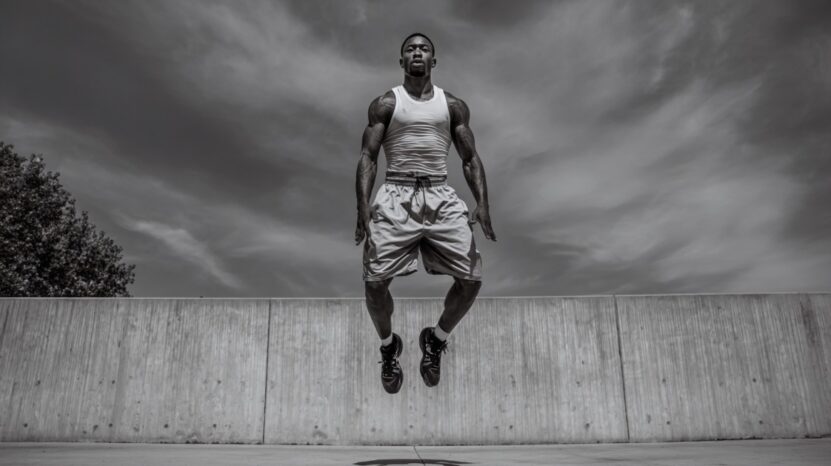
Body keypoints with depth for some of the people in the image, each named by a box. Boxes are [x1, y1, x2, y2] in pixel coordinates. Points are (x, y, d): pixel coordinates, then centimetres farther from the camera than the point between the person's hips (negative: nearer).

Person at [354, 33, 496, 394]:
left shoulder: (453, 106, 13)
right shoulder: (385, 104, 7)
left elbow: (470, 158, 10)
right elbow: (368, 156, 0)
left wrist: (482, 203, -5)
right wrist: (363, 206, -14)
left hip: (441, 197, 2)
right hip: (396, 196, -2)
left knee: (471, 279, -7)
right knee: (375, 281, -12)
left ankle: (435, 339, 21)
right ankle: (388, 345, 19)